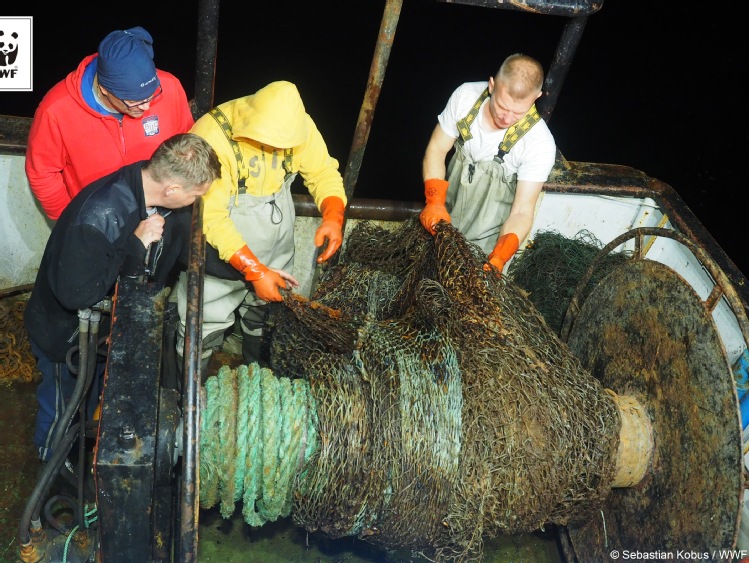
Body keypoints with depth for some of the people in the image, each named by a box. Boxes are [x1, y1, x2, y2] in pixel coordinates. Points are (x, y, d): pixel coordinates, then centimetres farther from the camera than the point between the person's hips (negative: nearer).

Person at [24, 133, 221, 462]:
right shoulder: (98, 214, -40)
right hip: (67, 335, -6)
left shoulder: (166, 205, -15)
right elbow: (76, 293, -40)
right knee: (65, 409, 20)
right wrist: (136, 245, -38)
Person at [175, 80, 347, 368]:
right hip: (221, 256, -5)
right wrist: (255, 271, -30)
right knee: (202, 336, 8)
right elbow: (210, 217, -29)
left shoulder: (297, 123, -14)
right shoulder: (211, 137, -29)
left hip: (276, 254, 5)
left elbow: (323, 172, -3)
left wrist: (333, 216, -24)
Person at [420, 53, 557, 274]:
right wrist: (435, 202, -24)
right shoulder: (465, 96, -18)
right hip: (445, 215, 4)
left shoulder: (540, 143, -28)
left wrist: (498, 259, -39)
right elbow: (436, 150, -8)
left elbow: (522, 212, -23)